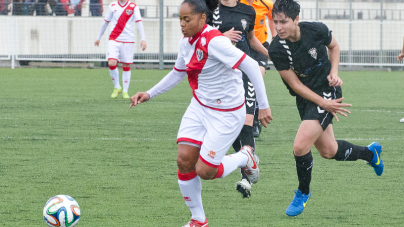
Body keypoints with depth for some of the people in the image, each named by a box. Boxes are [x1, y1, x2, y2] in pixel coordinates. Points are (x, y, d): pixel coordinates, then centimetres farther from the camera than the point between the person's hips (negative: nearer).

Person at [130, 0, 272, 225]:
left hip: (226, 114, -8)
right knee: (184, 160, -4)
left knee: (204, 171, -8)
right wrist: (149, 94, 12)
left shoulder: (214, 42, -25)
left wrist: (263, 105, -24)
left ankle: (244, 158, 22)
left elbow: (251, 66, -26)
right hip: (199, 108, 8)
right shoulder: (187, 43, 1)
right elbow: (178, 74, 19)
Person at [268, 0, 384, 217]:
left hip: (327, 91, -3)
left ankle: (303, 192, 9)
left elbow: (334, 46, 8)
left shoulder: (317, 30, -17)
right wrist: (323, 103, -18)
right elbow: (295, 85, -13)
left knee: (300, 146, -17)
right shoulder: (276, 50, -18)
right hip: (305, 99, 3)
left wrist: (334, 72, -7)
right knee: (328, 151, 13)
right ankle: (370, 152, 43)